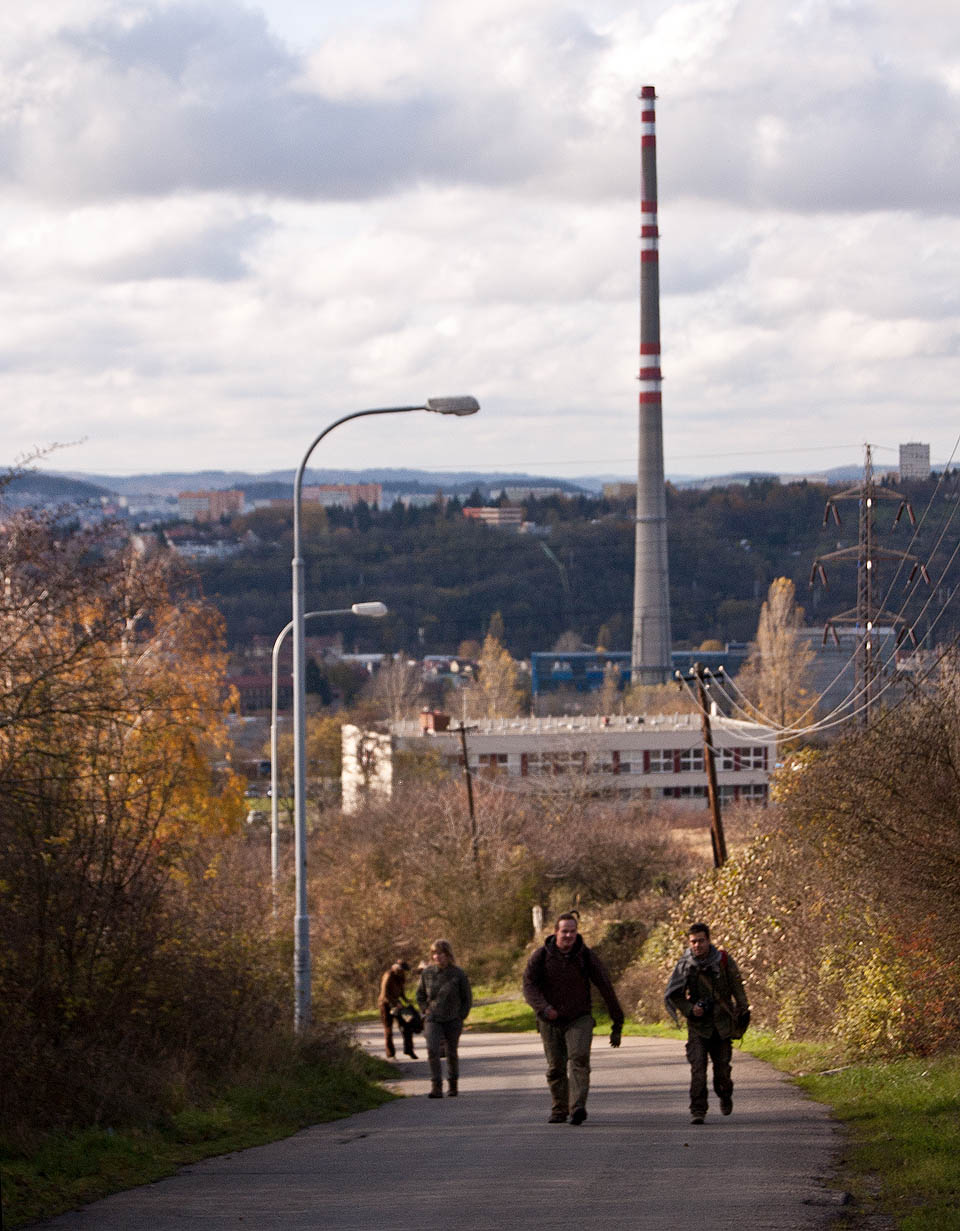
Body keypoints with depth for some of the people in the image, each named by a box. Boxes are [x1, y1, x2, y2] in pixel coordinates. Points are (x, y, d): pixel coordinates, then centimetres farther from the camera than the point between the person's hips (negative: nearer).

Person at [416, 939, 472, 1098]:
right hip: (433, 1020, 1)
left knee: (451, 1053, 10)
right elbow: (420, 995, 15)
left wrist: (460, 1017, -3)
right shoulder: (427, 973, 0)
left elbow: (467, 998, 3)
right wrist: (426, 1011, 3)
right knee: (432, 1050, -17)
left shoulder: (458, 974, -6)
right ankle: (436, 1087, -18)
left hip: (453, 1020, -1)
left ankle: (452, 1084, 30)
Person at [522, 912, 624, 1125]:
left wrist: (617, 1022, 2)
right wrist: (543, 1008, -31)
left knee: (579, 1059, -21)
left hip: (579, 1019, -1)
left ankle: (577, 1107, -31)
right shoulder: (541, 956, -3)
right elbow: (529, 985, -11)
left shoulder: (586, 957, -3)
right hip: (550, 1022, 1)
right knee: (556, 1068, 5)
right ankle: (559, 1110, 21)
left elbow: (606, 988, 2)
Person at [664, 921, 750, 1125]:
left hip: (722, 1024, 1)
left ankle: (725, 1095, 36)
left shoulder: (723, 961, -3)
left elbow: (737, 988, 7)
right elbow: (671, 995, 2)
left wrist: (743, 1011, 2)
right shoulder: (685, 965, -4)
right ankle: (697, 1111, -9)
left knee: (722, 1068, 4)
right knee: (698, 1069, -13)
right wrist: (690, 1009, -13)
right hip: (698, 1026, -1)